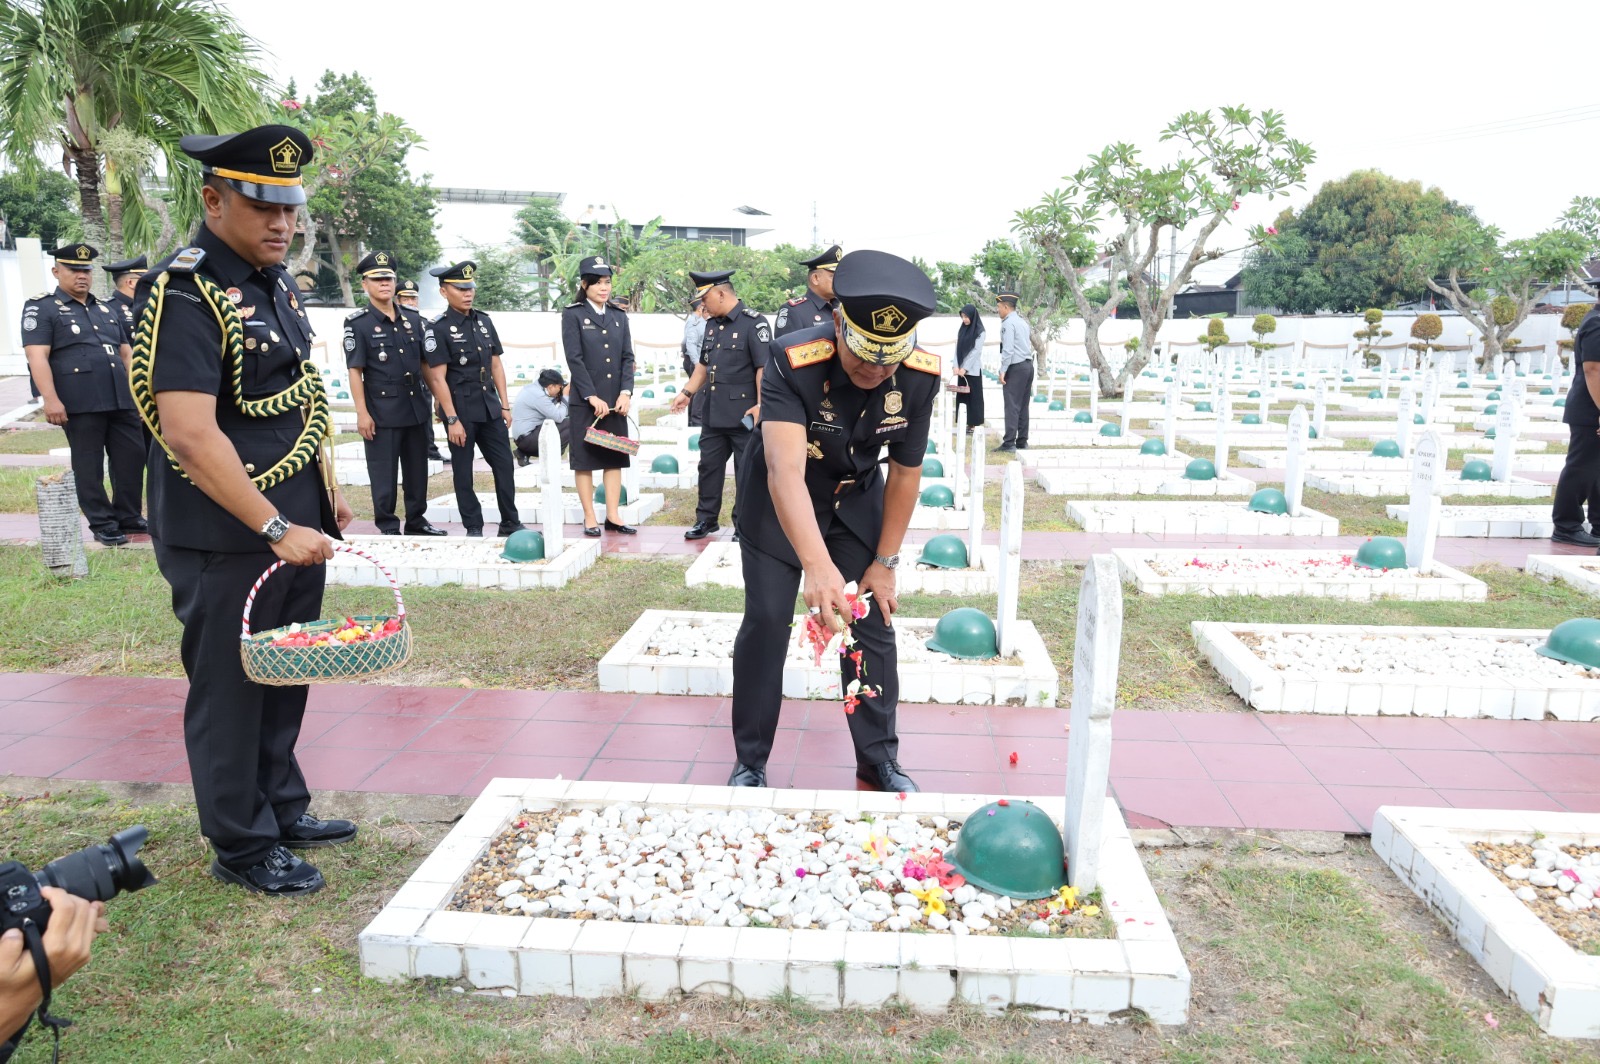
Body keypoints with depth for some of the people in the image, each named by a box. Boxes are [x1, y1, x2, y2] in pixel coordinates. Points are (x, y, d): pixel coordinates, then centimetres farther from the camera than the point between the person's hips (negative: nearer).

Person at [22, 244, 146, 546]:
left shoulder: (108, 310, 21)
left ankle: (129, 517, 18)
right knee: (89, 465, 2)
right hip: (80, 403, -5)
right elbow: (37, 357, -7)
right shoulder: (41, 308, 3)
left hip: (121, 398, 6)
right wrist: (51, 400, -17)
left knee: (133, 457, 6)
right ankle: (102, 525, 9)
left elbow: (126, 353, 24)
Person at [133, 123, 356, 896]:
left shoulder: (274, 282, 11)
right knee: (230, 690, 5)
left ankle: (283, 808, 35)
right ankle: (242, 847, 20)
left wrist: (325, 490, 18)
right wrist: (275, 528, -26)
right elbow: (190, 435, -25)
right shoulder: (185, 293, -17)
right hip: (227, 540, -8)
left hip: (296, 525, 8)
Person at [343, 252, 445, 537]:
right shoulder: (357, 324, -4)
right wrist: (362, 413, -13)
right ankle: (388, 528, 12)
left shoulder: (413, 319, 9)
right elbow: (355, 371, -7)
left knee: (417, 470, 13)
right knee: (383, 475, 3)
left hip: (417, 409, 5)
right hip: (381, 413, -5)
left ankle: (416, 521, 25)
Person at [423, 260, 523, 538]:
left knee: (504, 465, 7)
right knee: (463, 472, 6)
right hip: (461, 410, -5)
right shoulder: (438, 329, -9)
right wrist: (452, 420, -15)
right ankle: (473, 528, 16)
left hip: (490, 408, 5)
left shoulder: (484, 321, 8)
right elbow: (438, 379, -12)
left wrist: (504, 405, 7)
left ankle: (510, 523, 18)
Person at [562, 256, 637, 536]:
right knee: (585, 460, 1)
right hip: (584, 401, -4)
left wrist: (626, 393, -7)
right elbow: (574, 359, -9)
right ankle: (589, 519, 7)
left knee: (615, 458, 7)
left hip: (616, 401, 5)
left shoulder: (619, 316, 12)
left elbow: (627, 357, 7)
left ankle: (613, 516, 13)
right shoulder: (573, 315, -2)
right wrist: (593, 397, -15)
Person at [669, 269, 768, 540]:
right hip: (713, 414, 8)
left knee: (746, 471, 3)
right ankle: (706, 519, 26)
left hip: (743, 415, -8)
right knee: (709, 466, 14)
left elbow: (764, 368, -17)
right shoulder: (712, 325, 13)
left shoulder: (753, 323, -11)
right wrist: (688, 392, 13)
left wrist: (760, 405, -22)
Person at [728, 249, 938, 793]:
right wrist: (818, 568, -60)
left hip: (857, 500, 3)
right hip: (779, 501, -3)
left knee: (874, 621, 1)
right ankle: (750, 762, 13)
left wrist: (884, 563, -6)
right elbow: (786, 471, -47)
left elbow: (905, 472, -11)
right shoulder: (794, 360, -36)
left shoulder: (921, 375, -24)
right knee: (766, 621, -5)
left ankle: (879, 762, 17)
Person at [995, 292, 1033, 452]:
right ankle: (1022, 442, 12)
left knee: (1012, 406, -10)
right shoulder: (1022, 322, 18)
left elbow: (1008, 349, -17)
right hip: (1028, 365, 9)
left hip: (1015, 367, -9)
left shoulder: (1008, 323, -10)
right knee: (1023, 406, 10)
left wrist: (1003, 371, -15)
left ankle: (1009, 443, -13)